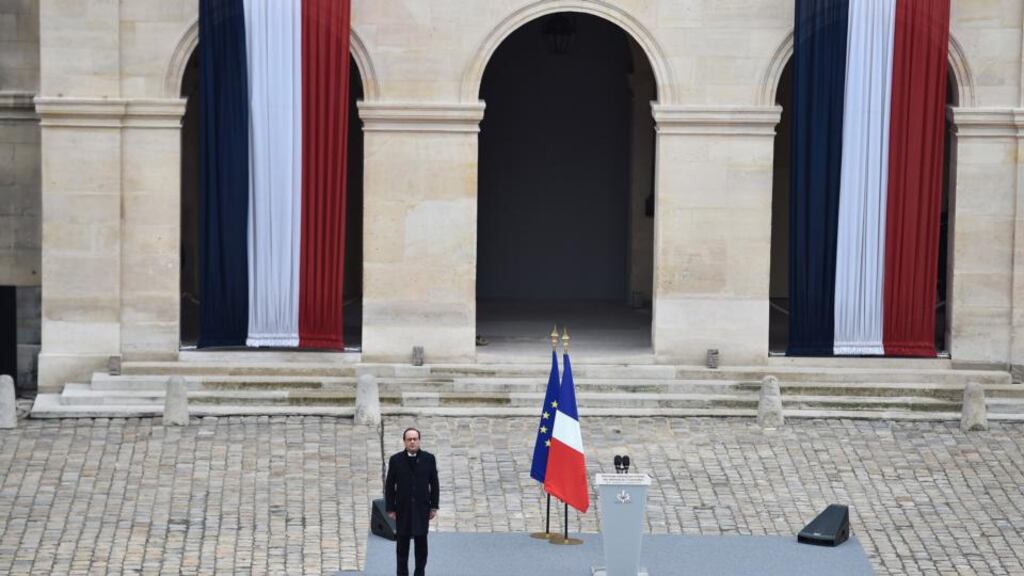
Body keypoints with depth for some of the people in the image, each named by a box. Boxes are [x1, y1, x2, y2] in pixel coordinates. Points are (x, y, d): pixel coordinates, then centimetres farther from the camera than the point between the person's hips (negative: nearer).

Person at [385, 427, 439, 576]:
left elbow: (434, 484, 3)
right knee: (402, 544, 5)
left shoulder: (428, 459, 0)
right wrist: (390, 508, -3)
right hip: (403, 508, 0)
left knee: (421, 543, 5)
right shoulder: (396, 460, -2)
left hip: (422, 508, 0)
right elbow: (389, 486, 1)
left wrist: (434, 506, 0)